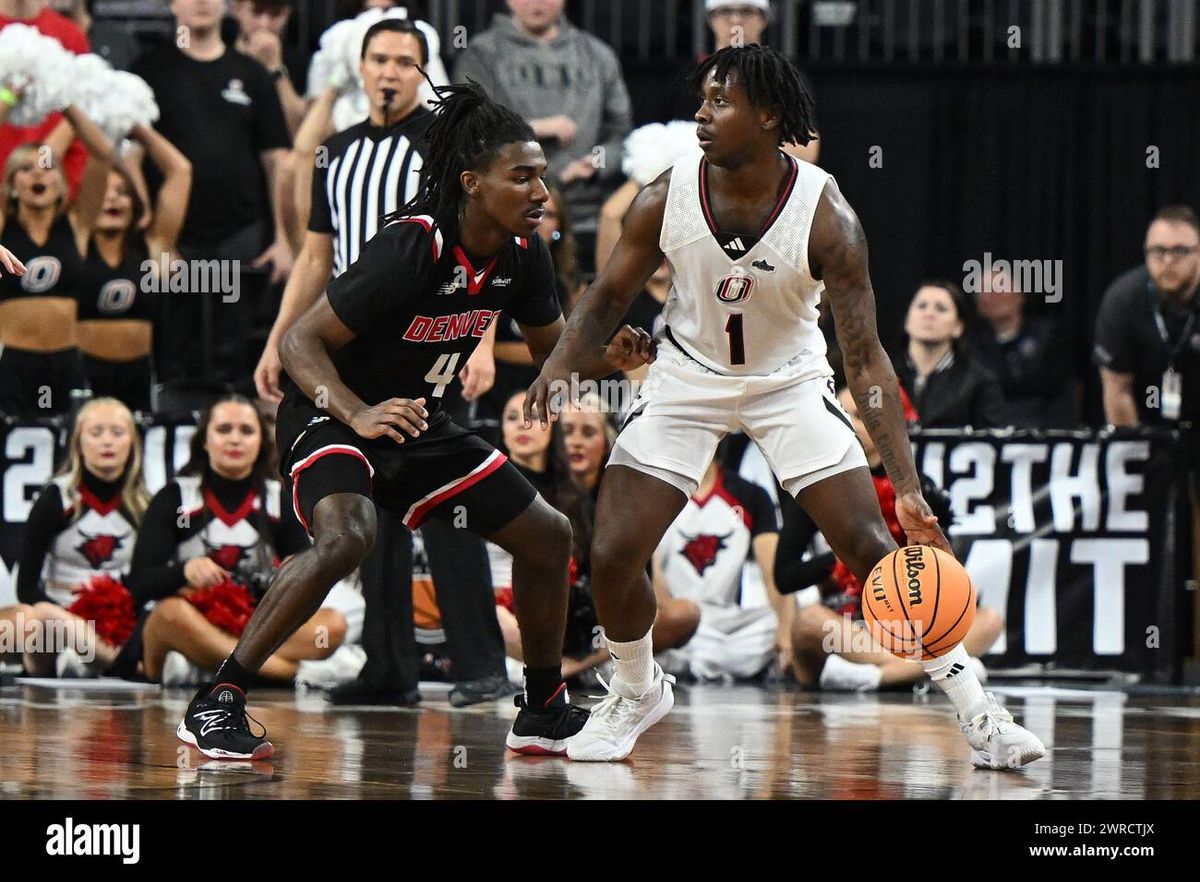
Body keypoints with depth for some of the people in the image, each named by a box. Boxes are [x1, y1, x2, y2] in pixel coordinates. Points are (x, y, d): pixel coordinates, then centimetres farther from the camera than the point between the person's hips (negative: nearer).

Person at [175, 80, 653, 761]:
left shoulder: (524, 255, -6)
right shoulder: (412, 246, -28)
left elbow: (553, 347, 11)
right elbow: (301, 342, -26)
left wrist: (607, 358, -11)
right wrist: (359, 415, -41)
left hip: (419, 425, 8)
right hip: (332, 417, -8)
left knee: (547, 536, 8)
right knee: (348, 538, -35)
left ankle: (544, 712, 26)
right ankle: (217, 704, -28)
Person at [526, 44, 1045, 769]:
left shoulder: (825, 214, -25)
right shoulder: (668, 198, -18)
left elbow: (866, 358, -23)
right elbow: (609, 298, -2)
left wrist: (909, 487, -29)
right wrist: (560, 366, -23)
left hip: (790, 383, -2)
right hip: (689, 382, 2)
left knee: (871, 547, -13)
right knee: (612, 555, -7)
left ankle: (977, 710, -2)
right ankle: (639, 693, 23)